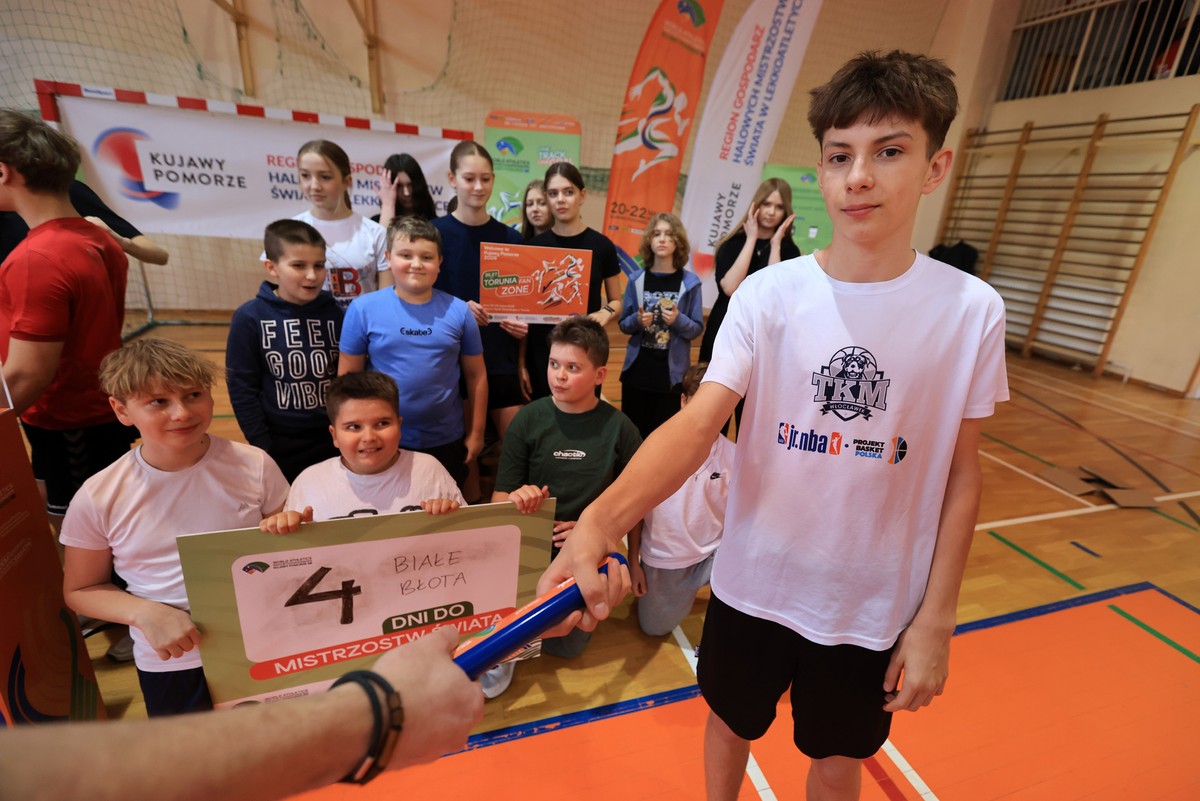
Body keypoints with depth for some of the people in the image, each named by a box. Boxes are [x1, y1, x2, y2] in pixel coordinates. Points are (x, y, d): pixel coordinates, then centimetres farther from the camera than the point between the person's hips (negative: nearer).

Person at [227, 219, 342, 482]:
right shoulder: (249, 318, -8)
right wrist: (261, 446, -8)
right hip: (280, 445, -1)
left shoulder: (334, 313, -3)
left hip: (333, 440, 2)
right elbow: (242, 388, -5)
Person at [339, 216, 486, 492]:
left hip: (447, 440, 1)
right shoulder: (363, 308, -6)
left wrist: (476, 433, 3)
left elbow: (476, 376, 2)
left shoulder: (458, 311, -4)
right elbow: (348, 376, -1)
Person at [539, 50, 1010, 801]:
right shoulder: (768, 294, -13)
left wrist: (936, 618, -3)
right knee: (731, 724, 25)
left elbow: (961, 472, -3)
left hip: (876, 604, 1)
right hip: (754, 583, 0)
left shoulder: (972, 309, -10)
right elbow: (698, 422, -24)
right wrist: (598, 521, -40)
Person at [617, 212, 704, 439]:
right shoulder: (636, 279, 2)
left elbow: (697, 328, -1)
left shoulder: (690, 282, -3)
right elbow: (623, 324, 7)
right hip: (637, 369, 2)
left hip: (672, 372, -1)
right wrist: (637, 320, -14)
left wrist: (678, 319, -19)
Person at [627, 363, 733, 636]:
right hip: (662, 557, 1)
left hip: (712, 554, 0)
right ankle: (690, 586, 41)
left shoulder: (732, 456, -13)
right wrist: (633, 563, -1)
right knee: (654, 628, 11)